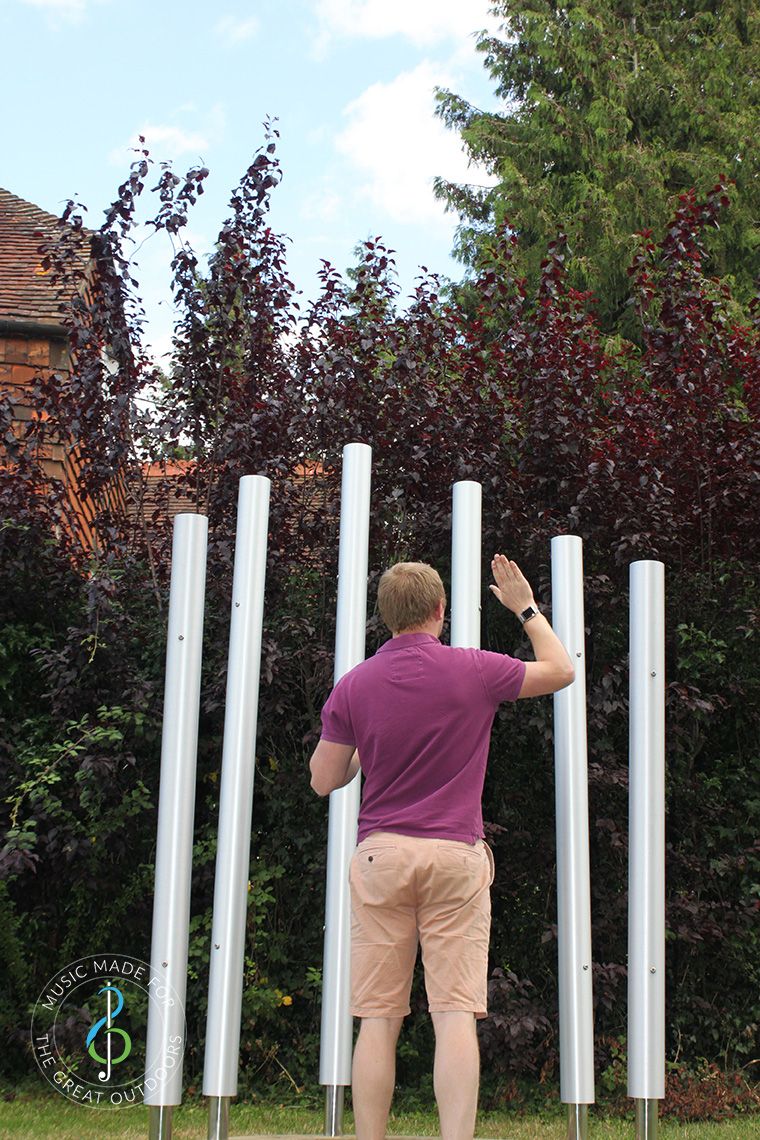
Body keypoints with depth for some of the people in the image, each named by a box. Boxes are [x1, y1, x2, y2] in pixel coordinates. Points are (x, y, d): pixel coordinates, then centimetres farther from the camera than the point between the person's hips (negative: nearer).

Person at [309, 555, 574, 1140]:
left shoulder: (353, 685, 1)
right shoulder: (474, 671, -2)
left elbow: (324, 780, 7)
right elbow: (561, 671, 13)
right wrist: (527, 607, 24)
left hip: (381, 855, 1)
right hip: (456, 856, -1)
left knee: (378, 1019, 4)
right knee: (456, 1014, -2)